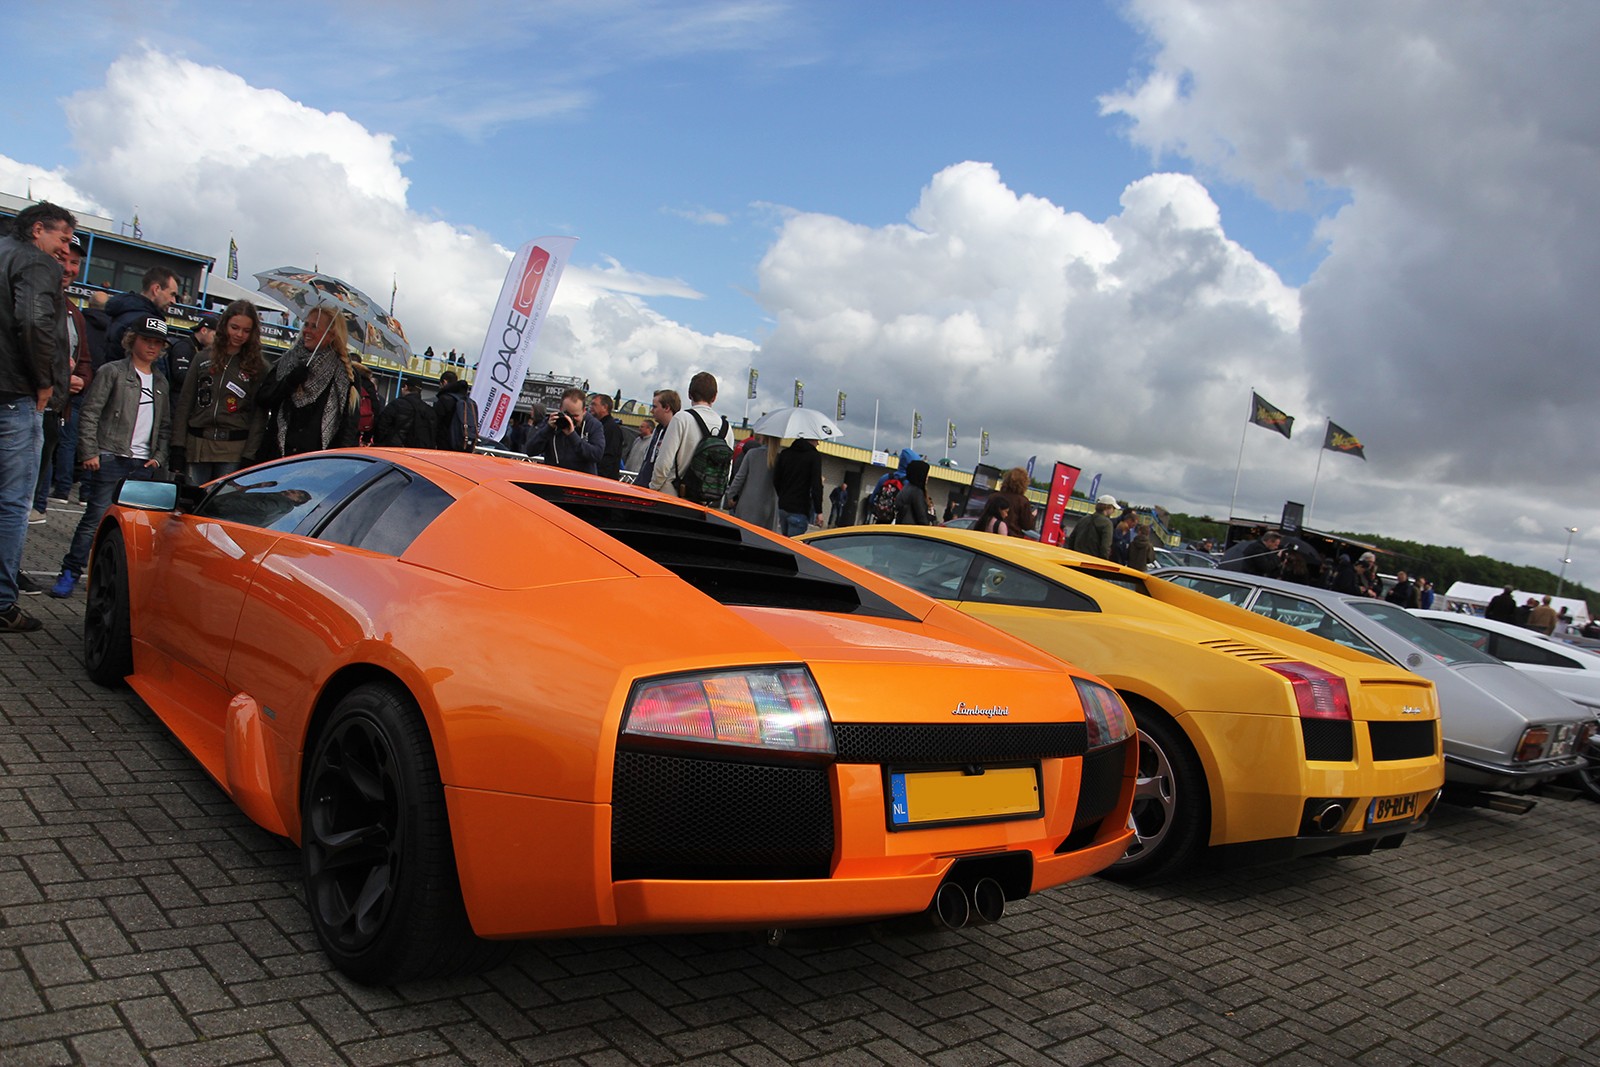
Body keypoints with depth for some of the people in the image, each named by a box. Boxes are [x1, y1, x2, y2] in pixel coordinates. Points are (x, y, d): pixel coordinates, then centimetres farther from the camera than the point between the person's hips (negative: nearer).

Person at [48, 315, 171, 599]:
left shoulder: (161, 381, 17)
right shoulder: (112, 371, 3)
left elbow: (166, 426, 20)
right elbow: (89, 414, -2)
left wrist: (159, 457, 6)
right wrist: (89, 452, -9)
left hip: (144, 465, 4)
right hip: (110, 459, -4)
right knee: (96, 517, -6)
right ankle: (69, 573, 3)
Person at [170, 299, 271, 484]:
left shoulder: (259, 367, 4)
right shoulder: (204, 358, 11)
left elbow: (260, 415, 0)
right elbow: (184, 404, 10)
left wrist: (249, 456, -8)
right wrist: (178, 446, 1)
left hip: (233, 450, -2)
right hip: (196, 445, 3)